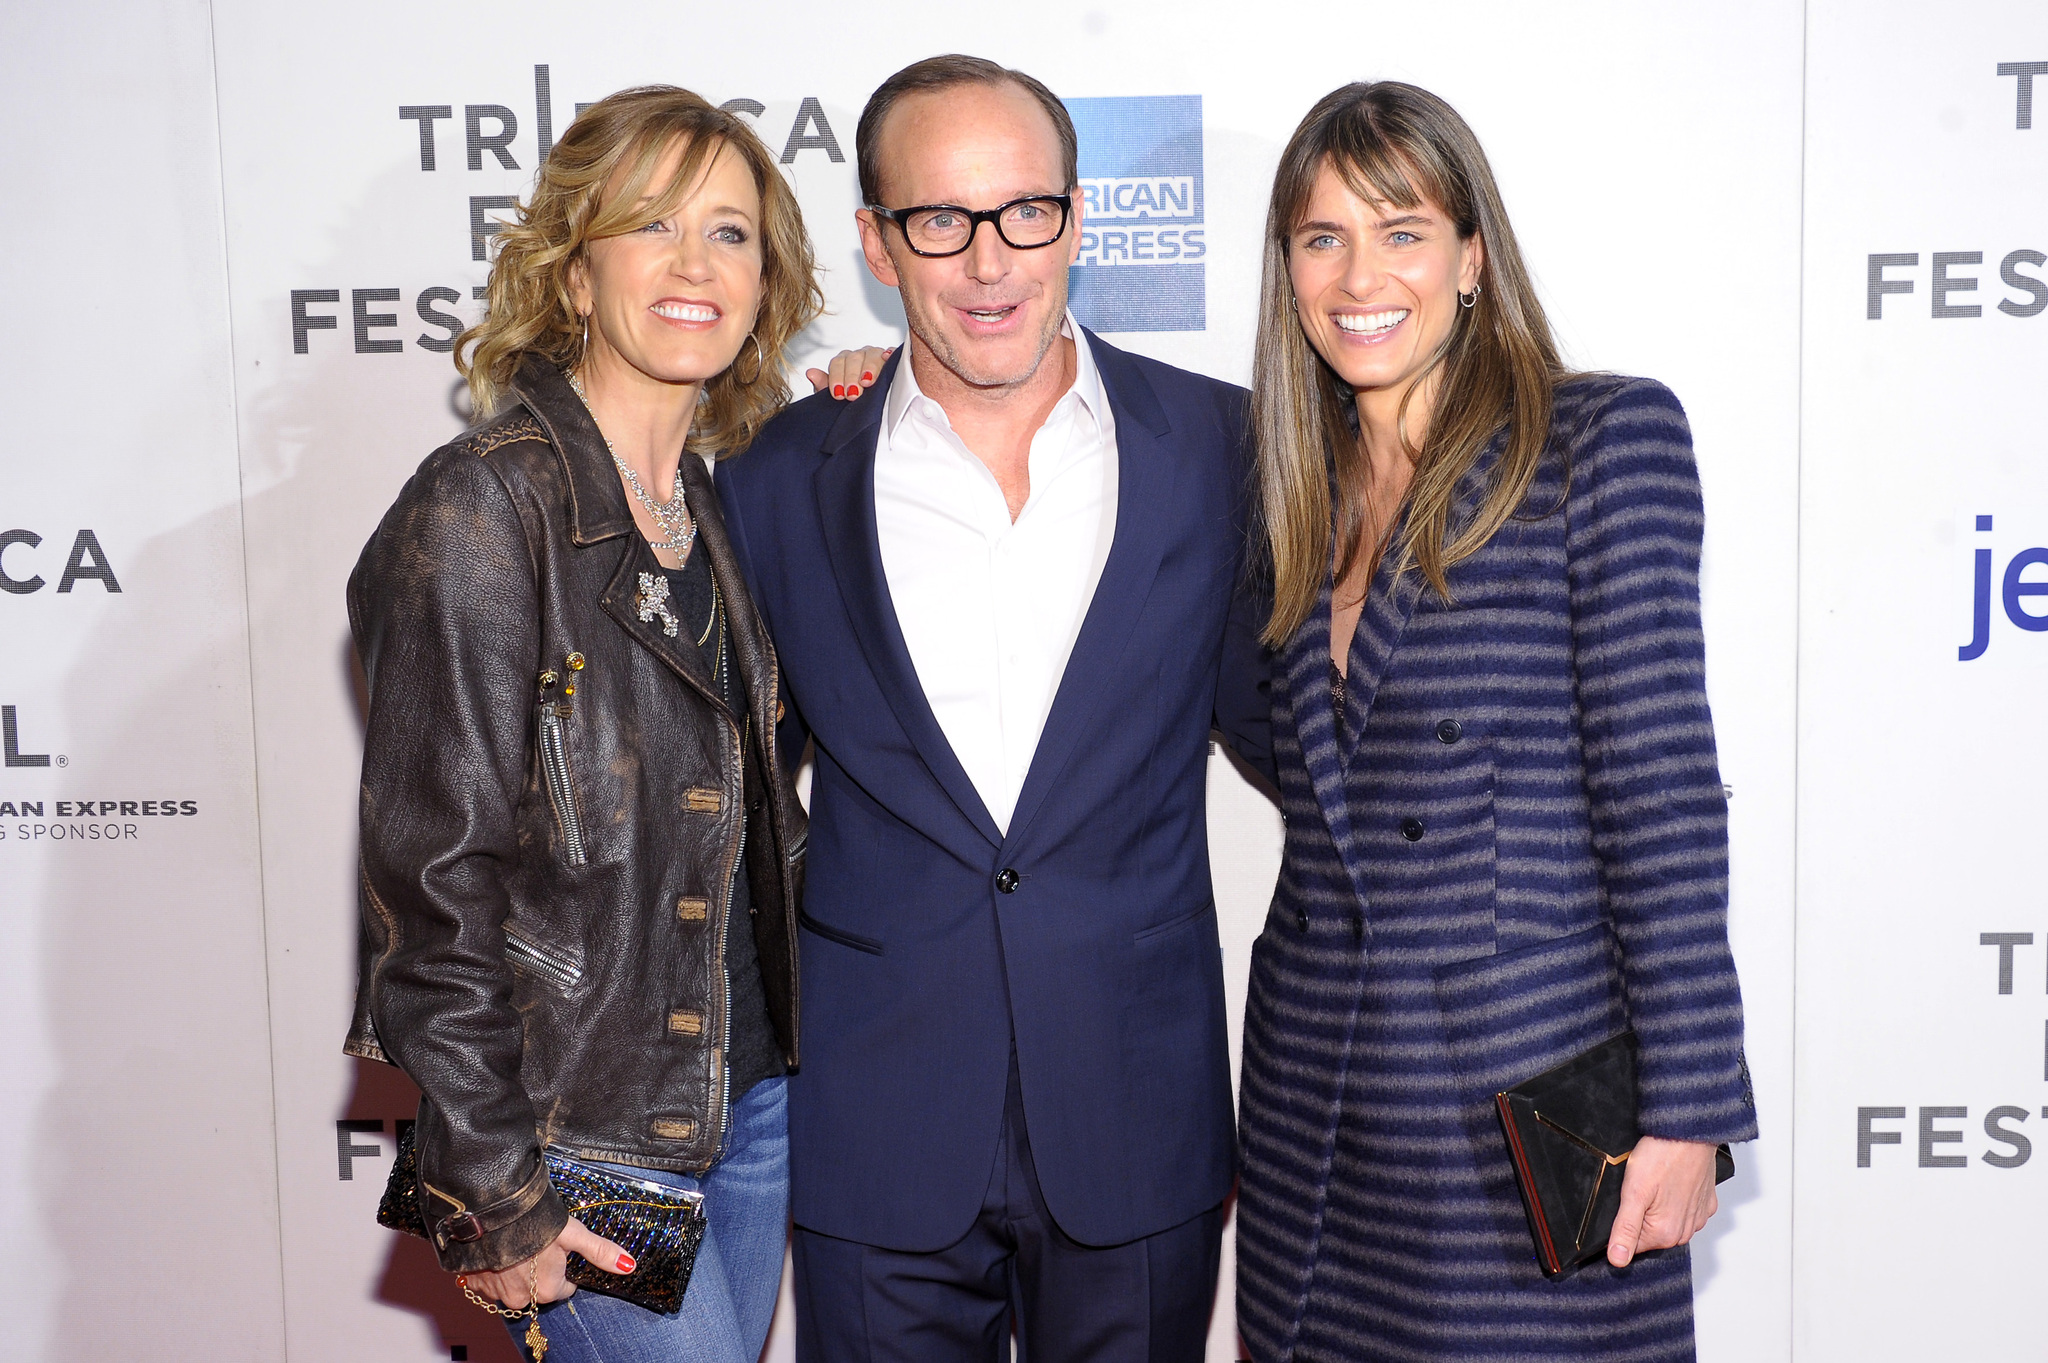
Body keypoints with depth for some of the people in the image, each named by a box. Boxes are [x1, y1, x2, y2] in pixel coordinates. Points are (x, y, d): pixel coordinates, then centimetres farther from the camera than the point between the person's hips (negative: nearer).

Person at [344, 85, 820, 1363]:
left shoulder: (716, 503, 6)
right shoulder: (482, 511, -15)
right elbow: (433, 871, -16)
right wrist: (490, 1190, -14)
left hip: (753, 1089, 7)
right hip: (583, 1124, -6)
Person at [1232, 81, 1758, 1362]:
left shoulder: (1606, 437, -6)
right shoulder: (1307, 493, 10)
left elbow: (1664, 789, -11)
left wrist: (1687, 1106, -14)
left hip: (1531, 1089, -5)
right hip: (1319, 1093, 5)